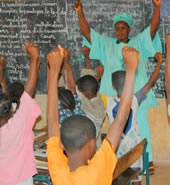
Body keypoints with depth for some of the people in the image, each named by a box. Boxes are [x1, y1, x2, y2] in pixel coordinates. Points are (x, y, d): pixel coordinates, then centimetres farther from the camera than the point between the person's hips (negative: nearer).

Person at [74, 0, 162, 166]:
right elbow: (86, 32, 4)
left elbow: (153, 28, -7)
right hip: (114, 95, 2)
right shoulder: (106, 44, 9)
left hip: (136, 94, -1)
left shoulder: (139, 42, 5)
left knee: (140, 127, 0)